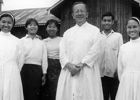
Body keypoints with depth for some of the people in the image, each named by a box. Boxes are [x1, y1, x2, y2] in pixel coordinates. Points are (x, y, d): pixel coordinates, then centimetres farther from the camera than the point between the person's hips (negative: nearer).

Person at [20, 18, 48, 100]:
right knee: (24, 92, -3)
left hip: (37, 70, 2)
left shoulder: (41, 43, 14)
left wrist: (44, 74, 6)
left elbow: (44, 59, 11)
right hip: (24, 68, -1)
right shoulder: (22, 41, 7)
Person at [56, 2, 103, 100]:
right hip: (69, 71, 3)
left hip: (87, 71, -3)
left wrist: (81, 64, -14)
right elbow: (62, 51, 6)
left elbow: (95, 51, -4)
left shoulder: (94, 30, 7)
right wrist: (69, 65, -11)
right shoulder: (68, 32, 16)